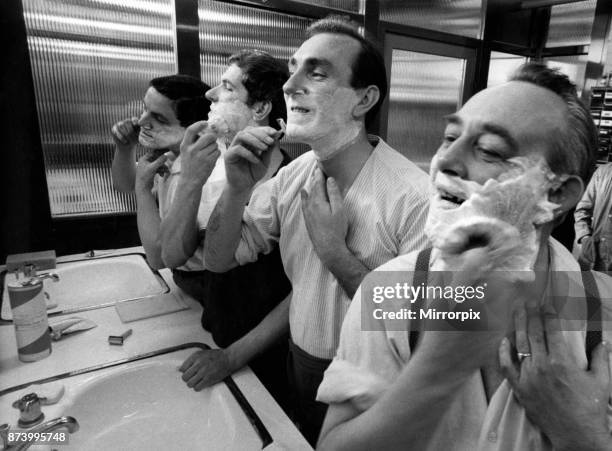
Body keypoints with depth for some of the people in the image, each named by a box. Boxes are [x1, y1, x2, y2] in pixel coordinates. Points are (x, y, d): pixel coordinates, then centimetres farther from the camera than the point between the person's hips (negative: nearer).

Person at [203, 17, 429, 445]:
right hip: (299, 365, 5)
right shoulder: (293, 175, -8)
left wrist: (334, 249, -27)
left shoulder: (415, 198, -26)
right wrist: (237, 189, -21)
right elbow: (219, 260, -4)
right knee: (304, 440, 27)